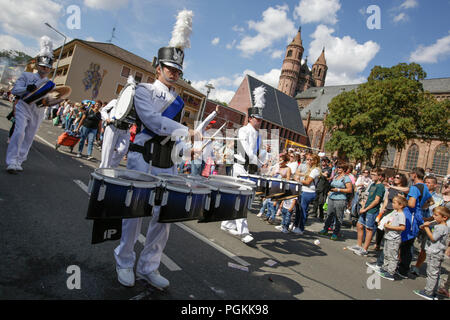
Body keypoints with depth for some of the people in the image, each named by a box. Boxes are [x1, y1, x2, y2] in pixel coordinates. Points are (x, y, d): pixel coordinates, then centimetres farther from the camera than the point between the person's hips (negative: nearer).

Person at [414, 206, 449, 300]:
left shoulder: (442, 227, -19)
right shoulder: (435, 224, 7)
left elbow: (433, 238, -18)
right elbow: (421, 227, 16)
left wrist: (426, 227, -14)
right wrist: (425, 225, -3)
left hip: (435, 254, -9)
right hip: (433, 253, 9)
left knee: (432, 273, -1)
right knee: (434, 273, 16)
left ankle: (428, 293, 6)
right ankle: (433, 292, 26)